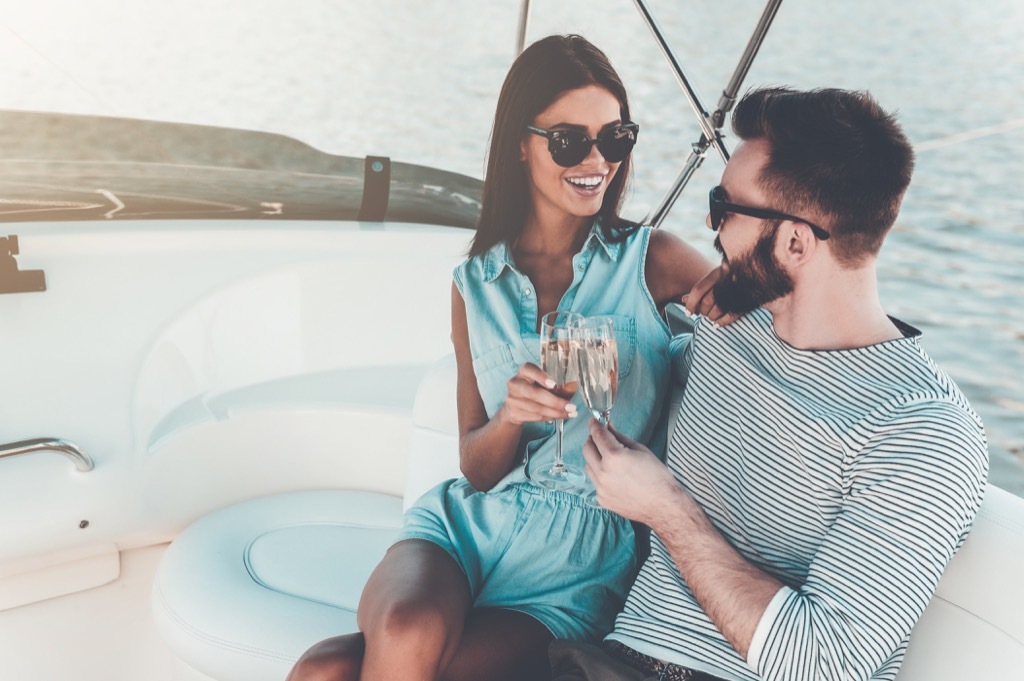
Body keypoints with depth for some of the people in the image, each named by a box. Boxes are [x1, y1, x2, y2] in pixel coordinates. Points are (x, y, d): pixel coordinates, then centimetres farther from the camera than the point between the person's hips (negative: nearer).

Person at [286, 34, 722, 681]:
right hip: (468, 525, 3)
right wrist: (511, 415, -14)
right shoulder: (476, 284, 8)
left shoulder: (652, 261, -1)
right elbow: (476, 469, 8)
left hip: (582, 563, -3)